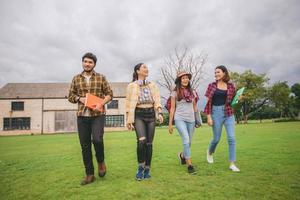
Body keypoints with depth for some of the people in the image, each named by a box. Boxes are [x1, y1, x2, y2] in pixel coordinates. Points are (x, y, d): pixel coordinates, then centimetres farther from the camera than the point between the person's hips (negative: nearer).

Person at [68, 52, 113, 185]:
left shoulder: (101, 78, 4)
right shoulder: (76, 79, 10)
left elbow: (109, 94, 5)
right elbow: (70, 96, 14)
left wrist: (101, 104, -12)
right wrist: (79, 98, -7)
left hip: (98, 115, -2)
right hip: (82, 116, 3)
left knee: (97, 139, -20)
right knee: (85, 146, 5)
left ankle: (101, 161, 13)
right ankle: (89, 174, 19)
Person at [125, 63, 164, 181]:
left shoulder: (152, 85, 11)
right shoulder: (132, 86, 1)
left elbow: (157, 101, 6)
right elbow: (129, 103, -2)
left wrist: (159, 113, -9)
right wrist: (129, 120, -8)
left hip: (150, 114, 3)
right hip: (138, 115, -3)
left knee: (149, 143, 3)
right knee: (141, 141, -22)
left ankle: (147, 170, 17)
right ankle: (140, 167, -1)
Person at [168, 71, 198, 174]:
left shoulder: (192, 92, 9)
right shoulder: (175, 92, 0)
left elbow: (194, 106, 16)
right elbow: (172, 108, 1)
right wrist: (170, 123, -1)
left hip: (191, 119, 4)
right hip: (180, 119, -4)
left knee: (189, 143, 11)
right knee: (186, 140, -18)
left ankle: (182, 155, 42)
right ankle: (190, 165, -6)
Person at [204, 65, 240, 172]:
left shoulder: (231, 86, 5)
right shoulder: (212, 85, 1)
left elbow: (232, 101, 15)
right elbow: (208, 102, -2)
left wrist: (237, 99, -7)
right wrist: (208, 116, -7)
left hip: (229, 114, 2)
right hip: (216, 113, -1)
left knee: (231, 138, -6)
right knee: (216, 138, 9)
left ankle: (232, 164, 4)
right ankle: (210, 152, 41)